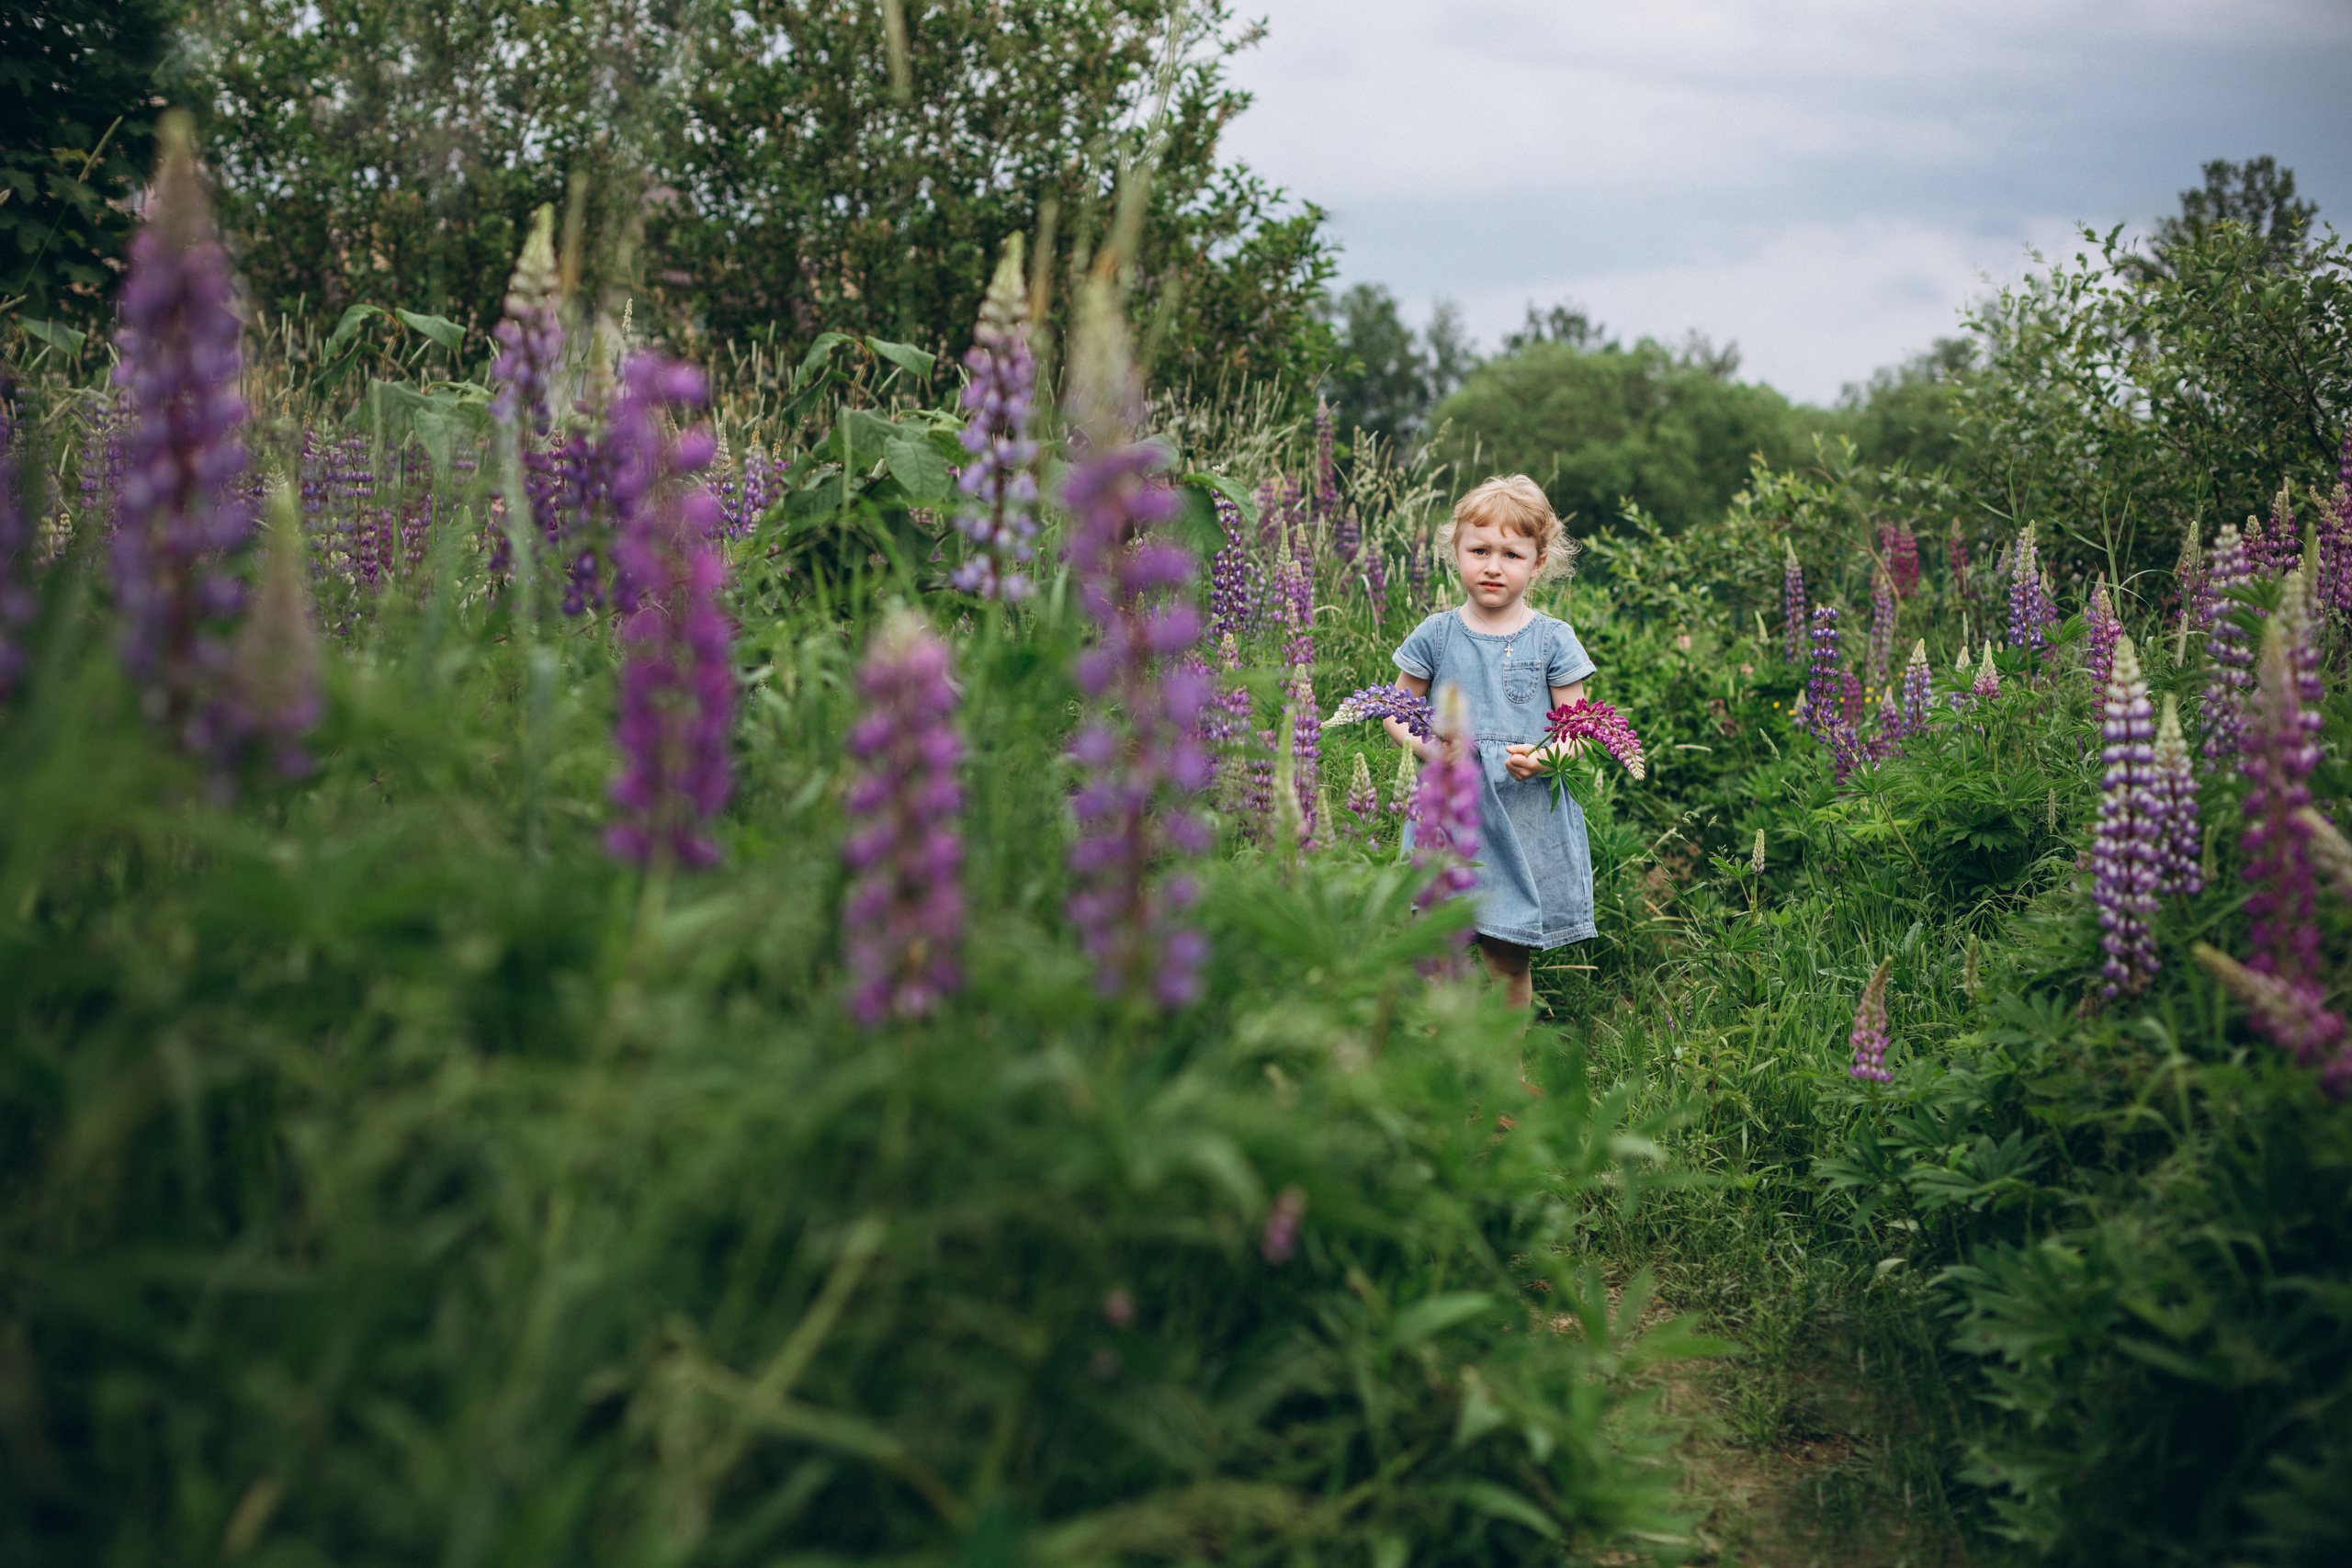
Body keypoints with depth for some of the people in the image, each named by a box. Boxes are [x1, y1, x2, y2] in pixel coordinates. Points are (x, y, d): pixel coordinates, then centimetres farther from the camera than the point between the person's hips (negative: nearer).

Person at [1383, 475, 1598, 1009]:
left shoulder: (1552, 640, 0)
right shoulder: (1436, 635, 4)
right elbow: (1397, 711, 13)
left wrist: (1544, 757, -18)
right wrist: (1425, 745, -8)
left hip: (1527, 819, -1)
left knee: (1507, 960, 4)